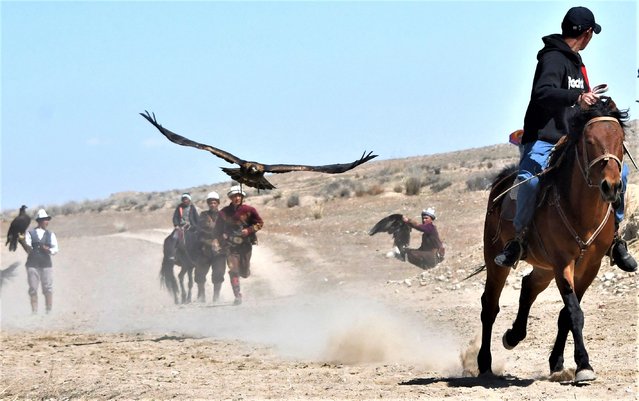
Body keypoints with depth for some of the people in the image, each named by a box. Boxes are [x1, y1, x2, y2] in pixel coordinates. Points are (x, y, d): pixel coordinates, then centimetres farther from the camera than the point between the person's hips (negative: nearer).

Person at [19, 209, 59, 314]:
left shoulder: (50, 234, 10)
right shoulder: (30, 233, 5)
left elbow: (55, 249, 2)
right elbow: (28, 250, -3)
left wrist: (48, 250, -18)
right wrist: (23, 243, -22)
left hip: (46, 264, 1)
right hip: (32, 264, -1)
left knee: (48, 289, -1)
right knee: (33, 289, 0)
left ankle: (49, 311, 4)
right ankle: (34, 312, 4)